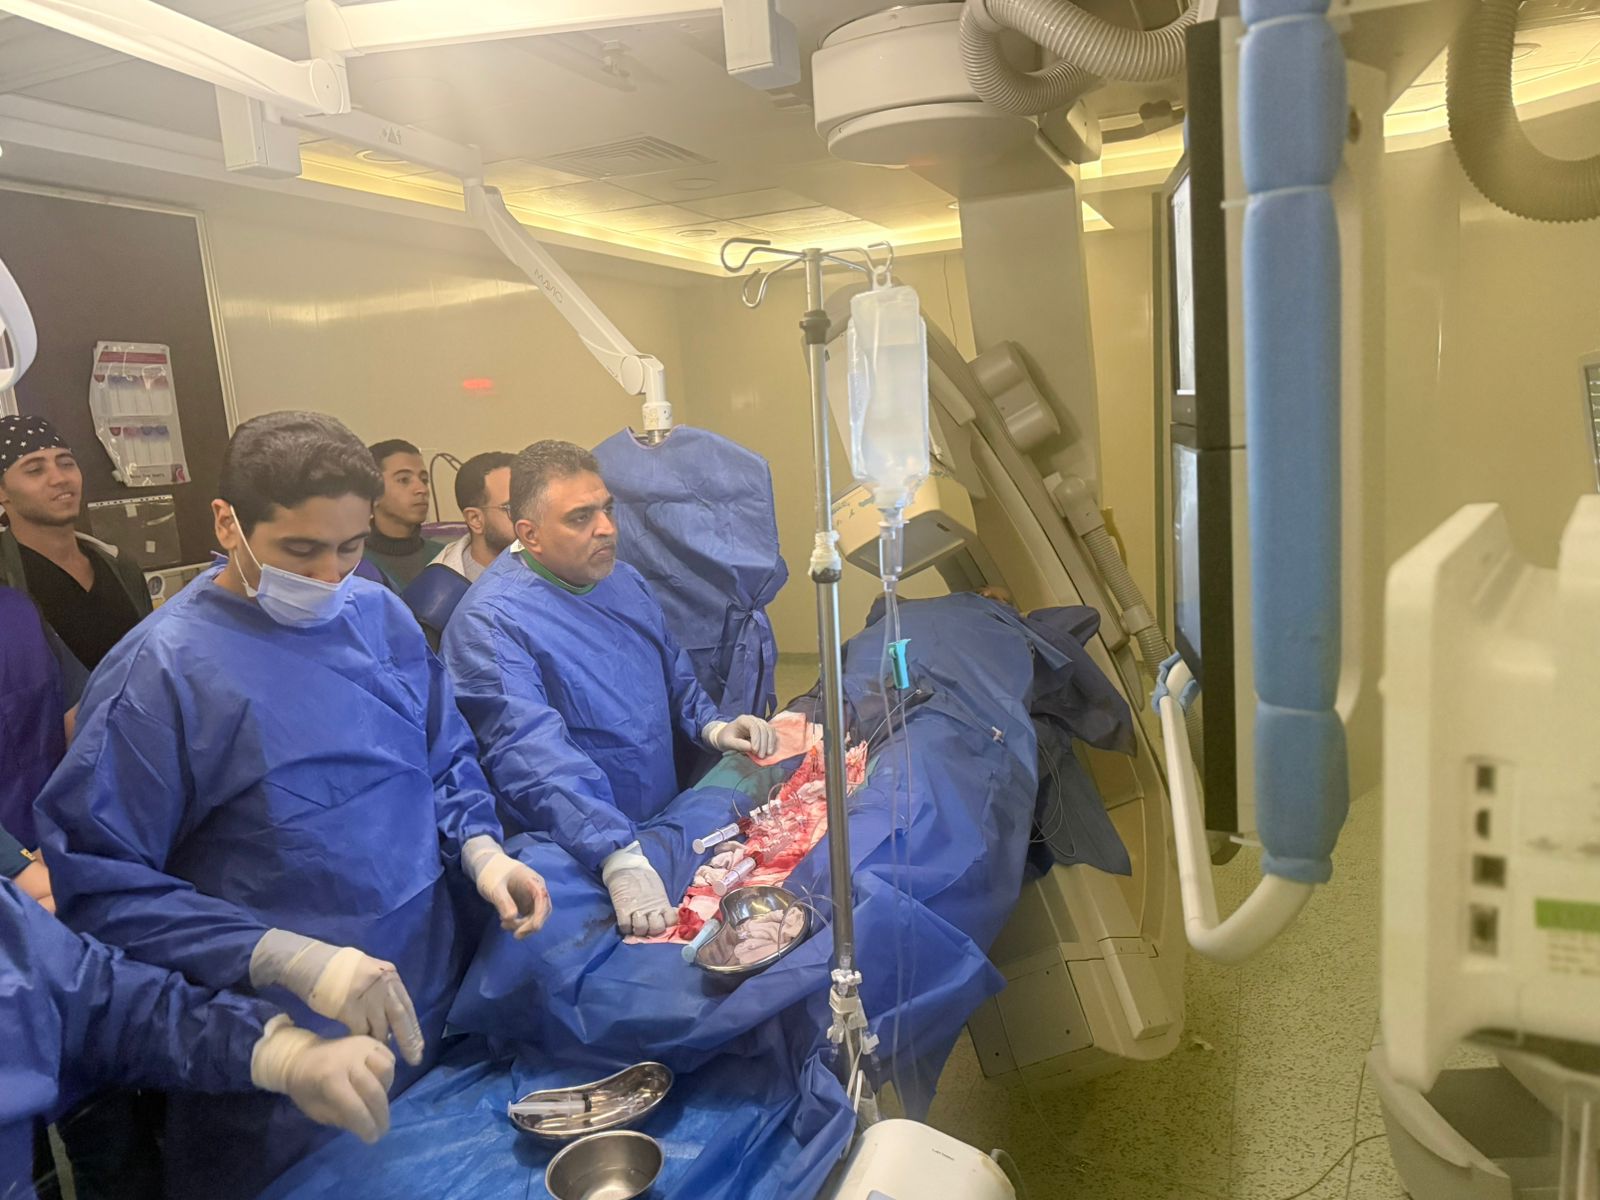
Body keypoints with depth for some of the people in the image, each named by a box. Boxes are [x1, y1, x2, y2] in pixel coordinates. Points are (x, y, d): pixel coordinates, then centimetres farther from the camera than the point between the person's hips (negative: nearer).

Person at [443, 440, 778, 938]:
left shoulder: (622, 579, 11)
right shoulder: (490, 622, -16)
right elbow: (534, 754, -28)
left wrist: (710, 726, 7)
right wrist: (620, 859, -37)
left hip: (668, 819, 8)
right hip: (574, 858, -8)